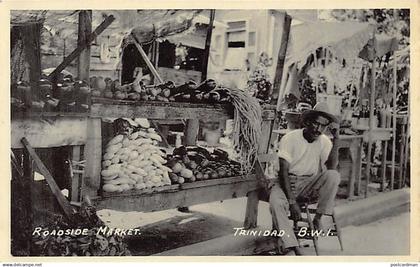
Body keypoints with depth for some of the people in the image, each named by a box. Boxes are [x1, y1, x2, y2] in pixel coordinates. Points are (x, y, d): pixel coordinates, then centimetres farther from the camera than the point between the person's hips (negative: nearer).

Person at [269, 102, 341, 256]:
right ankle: (290, 248, -35)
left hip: (310, 184, 3)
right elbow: (283, 171, -16)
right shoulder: (290, 139, -11)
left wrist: (335, 139, -21)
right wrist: (291, 201, -24)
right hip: (287, 182, -2)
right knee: (276, 202, -35)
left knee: (333, 175, -26)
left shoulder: (324, 142, 0)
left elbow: (331, 167, -17)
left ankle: (318, 218, -14)